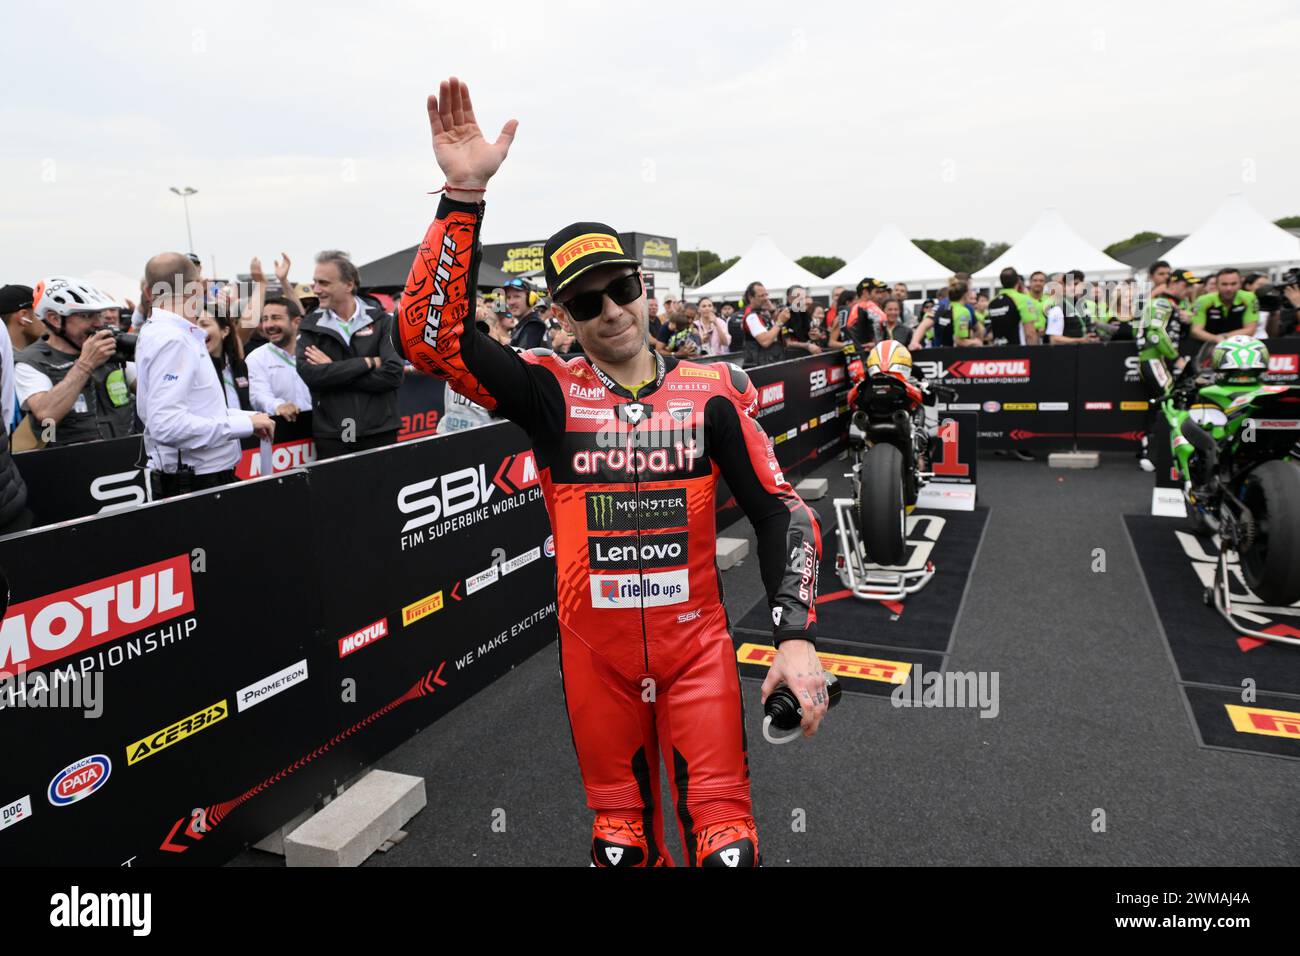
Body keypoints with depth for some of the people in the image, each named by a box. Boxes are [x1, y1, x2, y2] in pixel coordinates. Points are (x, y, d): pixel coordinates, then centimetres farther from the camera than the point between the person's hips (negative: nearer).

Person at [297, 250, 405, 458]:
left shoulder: (380, 320, 2)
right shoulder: (310, 326, 5)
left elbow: (393, 374, -11)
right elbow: (309, 375, -12)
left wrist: (332, 371, -11)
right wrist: (368, 362, -13)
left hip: (380, 433, 0)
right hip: (330, 438, 1)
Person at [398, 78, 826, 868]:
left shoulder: (712, 392, -4)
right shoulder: (551, 395, -5)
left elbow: (781, 512, -5)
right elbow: (431, 334, -17)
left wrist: (796, 636, -15)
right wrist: (465, 196, -24)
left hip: (697, 642, 0)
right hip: (594, 649, 1)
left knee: (725, 838, 2)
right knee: (621, 839, 16)